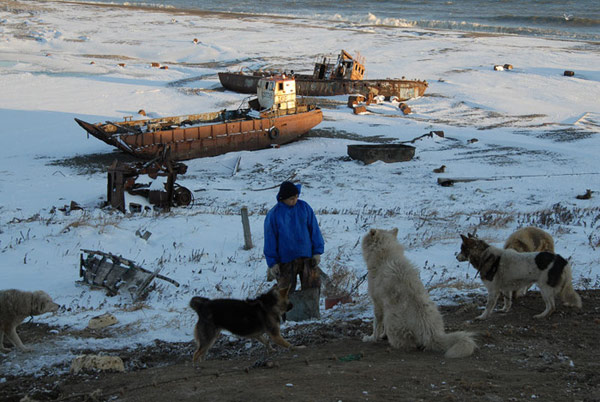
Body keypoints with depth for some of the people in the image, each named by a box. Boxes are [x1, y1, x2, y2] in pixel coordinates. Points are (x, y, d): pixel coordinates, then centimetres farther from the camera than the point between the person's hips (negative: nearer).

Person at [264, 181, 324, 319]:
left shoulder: (304, 207, 0)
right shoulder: (274, 214, -6)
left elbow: (314, 229, 6)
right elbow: (270, 239, -2)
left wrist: (317, 252, 4)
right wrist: (272, 263, -4)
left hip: (307, 256, 2)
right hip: (285, 260, -2)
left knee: (312, 287, 1)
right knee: (286, 289, 3)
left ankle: (312, 314, 12)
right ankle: (286, 316, 14)